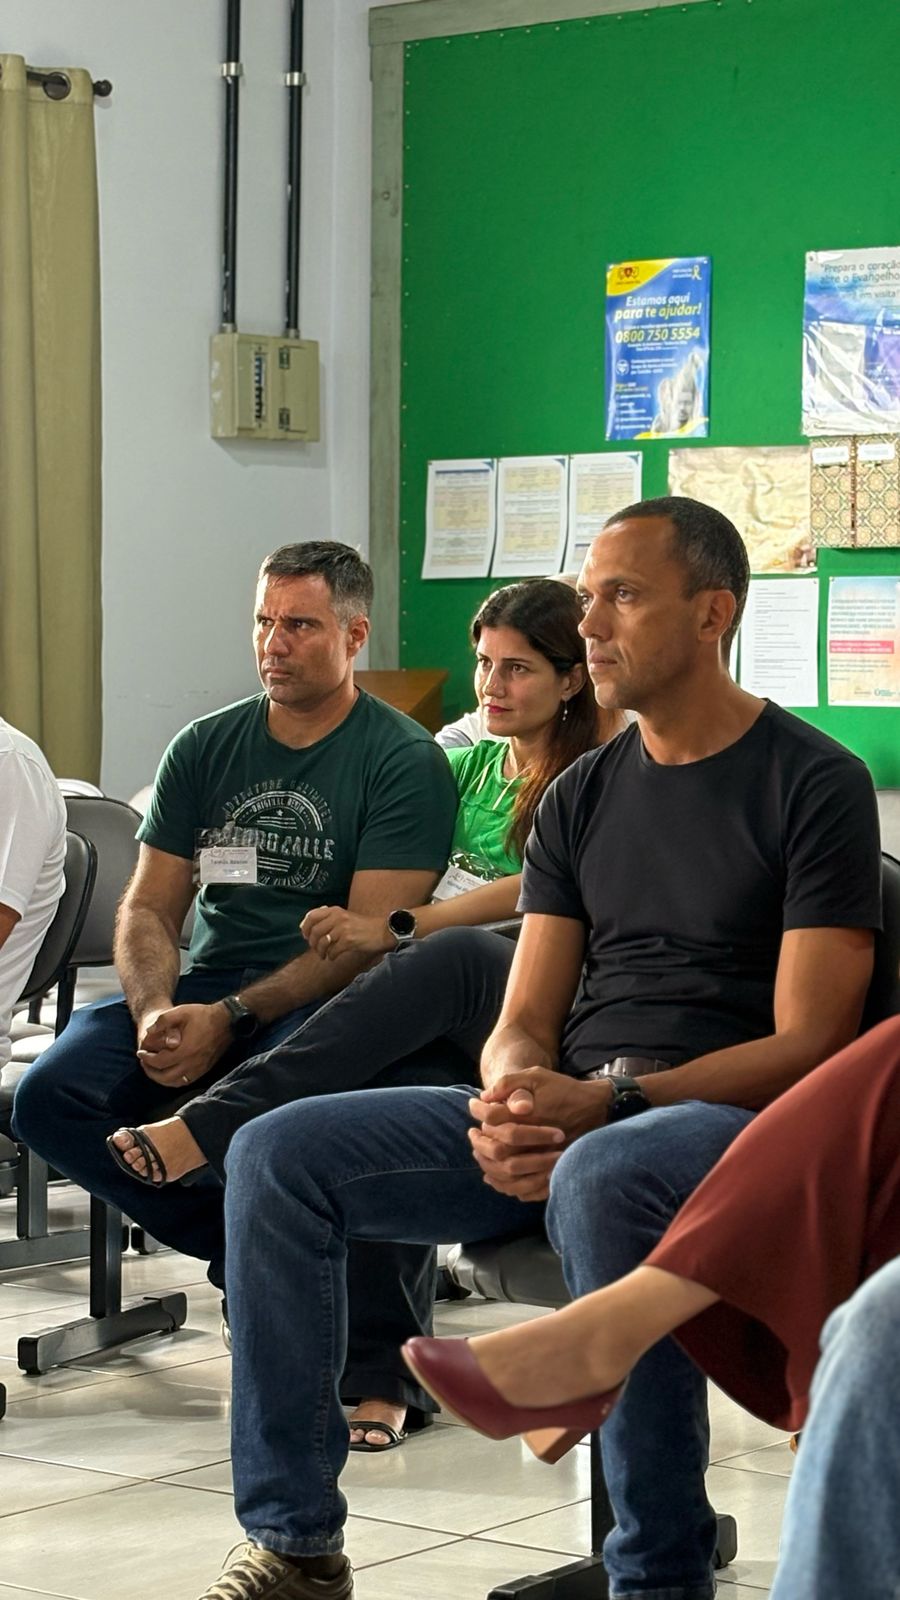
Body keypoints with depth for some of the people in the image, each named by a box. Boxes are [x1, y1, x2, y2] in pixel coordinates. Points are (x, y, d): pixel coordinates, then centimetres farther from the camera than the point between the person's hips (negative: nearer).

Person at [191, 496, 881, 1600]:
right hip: (565, 1110, 7)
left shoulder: (814, 784, -3)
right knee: (277, 1154, -10)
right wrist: (511, 1112, -14)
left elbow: (806, 1043, -10)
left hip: (730, 1117, -7)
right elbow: (523, 1023, 12)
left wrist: (603, 1103, -21)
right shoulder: (583, 795, 17)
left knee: (599, 1181, -42)